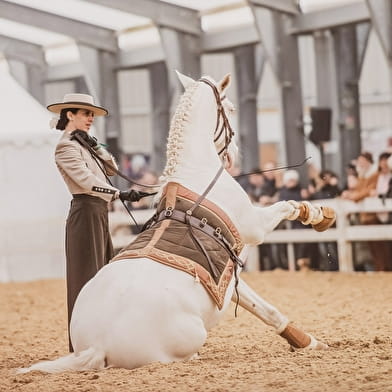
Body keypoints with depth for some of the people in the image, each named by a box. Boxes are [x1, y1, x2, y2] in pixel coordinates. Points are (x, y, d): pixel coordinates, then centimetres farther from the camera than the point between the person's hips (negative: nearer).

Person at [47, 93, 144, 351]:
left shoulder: (82, 145, 19)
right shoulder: (66, 147, -10)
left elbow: (112, 168, 14)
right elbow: (86, 180, -23)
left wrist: (95, 145, 1)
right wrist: (119, 194, -30)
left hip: (99, 213, 10)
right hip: (86, 212, -10)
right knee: (87, 274, -8)